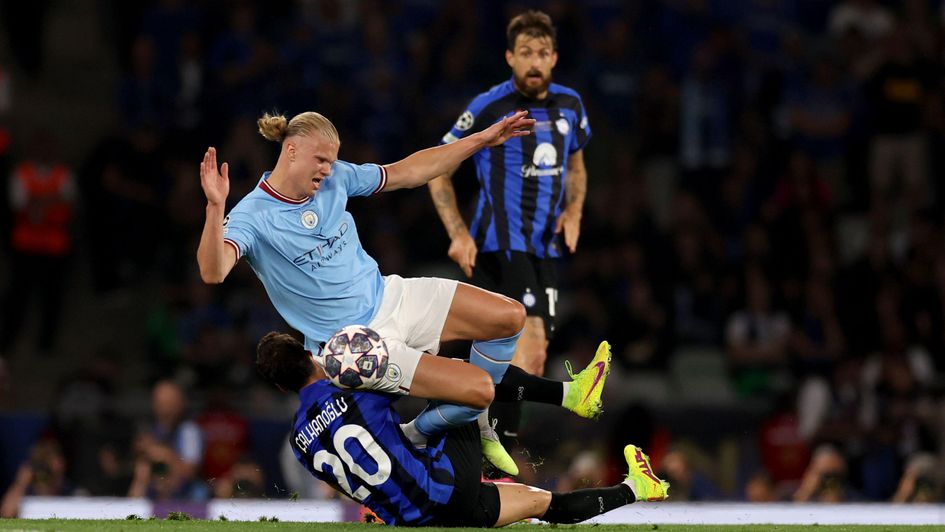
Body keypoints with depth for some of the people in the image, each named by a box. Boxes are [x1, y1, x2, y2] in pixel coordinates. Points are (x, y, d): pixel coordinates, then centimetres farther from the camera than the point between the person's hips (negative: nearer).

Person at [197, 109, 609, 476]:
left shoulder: (335, 178, -2)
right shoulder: (252, 216, -21)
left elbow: (407, 173, 10)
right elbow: (213, 272, -38)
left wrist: (482, 140, 8)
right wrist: (215, 208, -55)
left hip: (390, 296, 7)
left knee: (509, 316, 1)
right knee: (479, 387, -19)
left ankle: (478, 424, 22)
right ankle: (417, 435, 12)